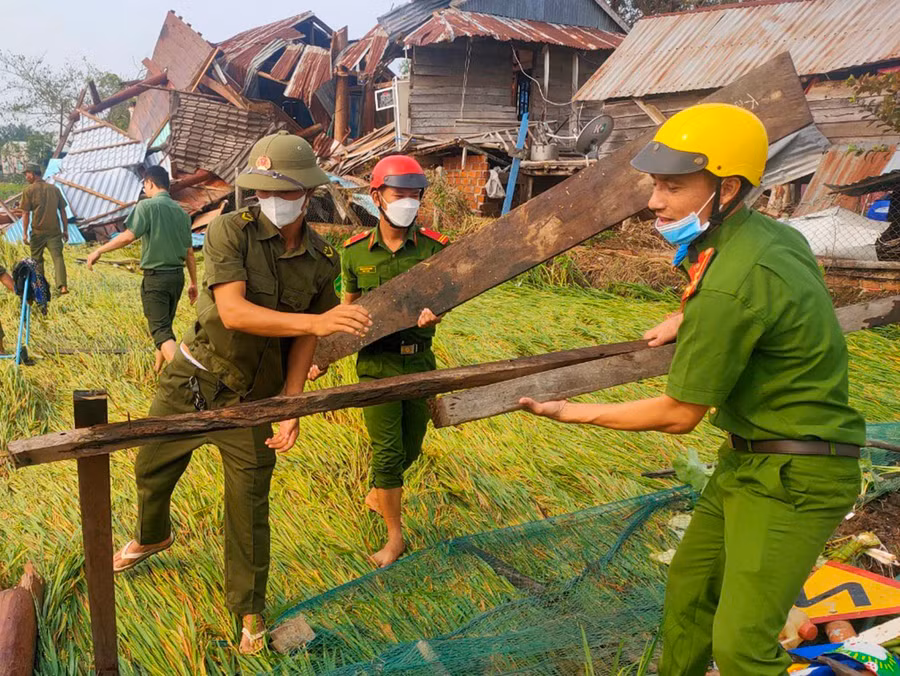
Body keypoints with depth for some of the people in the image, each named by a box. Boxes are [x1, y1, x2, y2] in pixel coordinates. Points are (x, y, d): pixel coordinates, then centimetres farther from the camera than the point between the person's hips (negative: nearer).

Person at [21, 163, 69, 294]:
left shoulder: (29, 190, -3)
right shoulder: (54, 189, 8)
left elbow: (26, 213, -5)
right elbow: (62, 211, 9)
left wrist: (24, 233, 0)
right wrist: (65, 230, 15)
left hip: (38, 232, -2)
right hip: (55, 231, 2)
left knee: (37, 260, 12)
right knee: (58, 257, -4)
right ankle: (62, 285, -20)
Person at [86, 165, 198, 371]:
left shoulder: (147, 206, -10)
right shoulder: (181, 211, 8)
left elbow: (128, 236, -20)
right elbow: (189, 252, 10)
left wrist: (99, 251, -8)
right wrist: (193, 282, 16)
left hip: (155, 277, -6)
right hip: (177, 276, 6)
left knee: (161, 331, -7)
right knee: (165, 325, 21)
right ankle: (158, 368, 36)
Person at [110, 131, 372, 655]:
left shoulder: (321, 262, -7)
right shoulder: (230, 230, -17)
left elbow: (303, 341, 0)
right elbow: (233, 311, -30)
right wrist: (317, 320, -40)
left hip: (253, 396, 0)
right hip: (194, 377, 0)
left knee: (249, 507, 5)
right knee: (152, 470, 20)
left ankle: (249, 610, 28)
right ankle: (152, 537, 55)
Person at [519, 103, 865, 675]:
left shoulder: (727, 289, -28)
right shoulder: (774, 234, 1)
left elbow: (679, 415, -18)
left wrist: (575, 413, -8)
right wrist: (688, 318, 12)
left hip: (793, 477, -10)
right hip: (750, 458, 10)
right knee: (689, 585, 19)